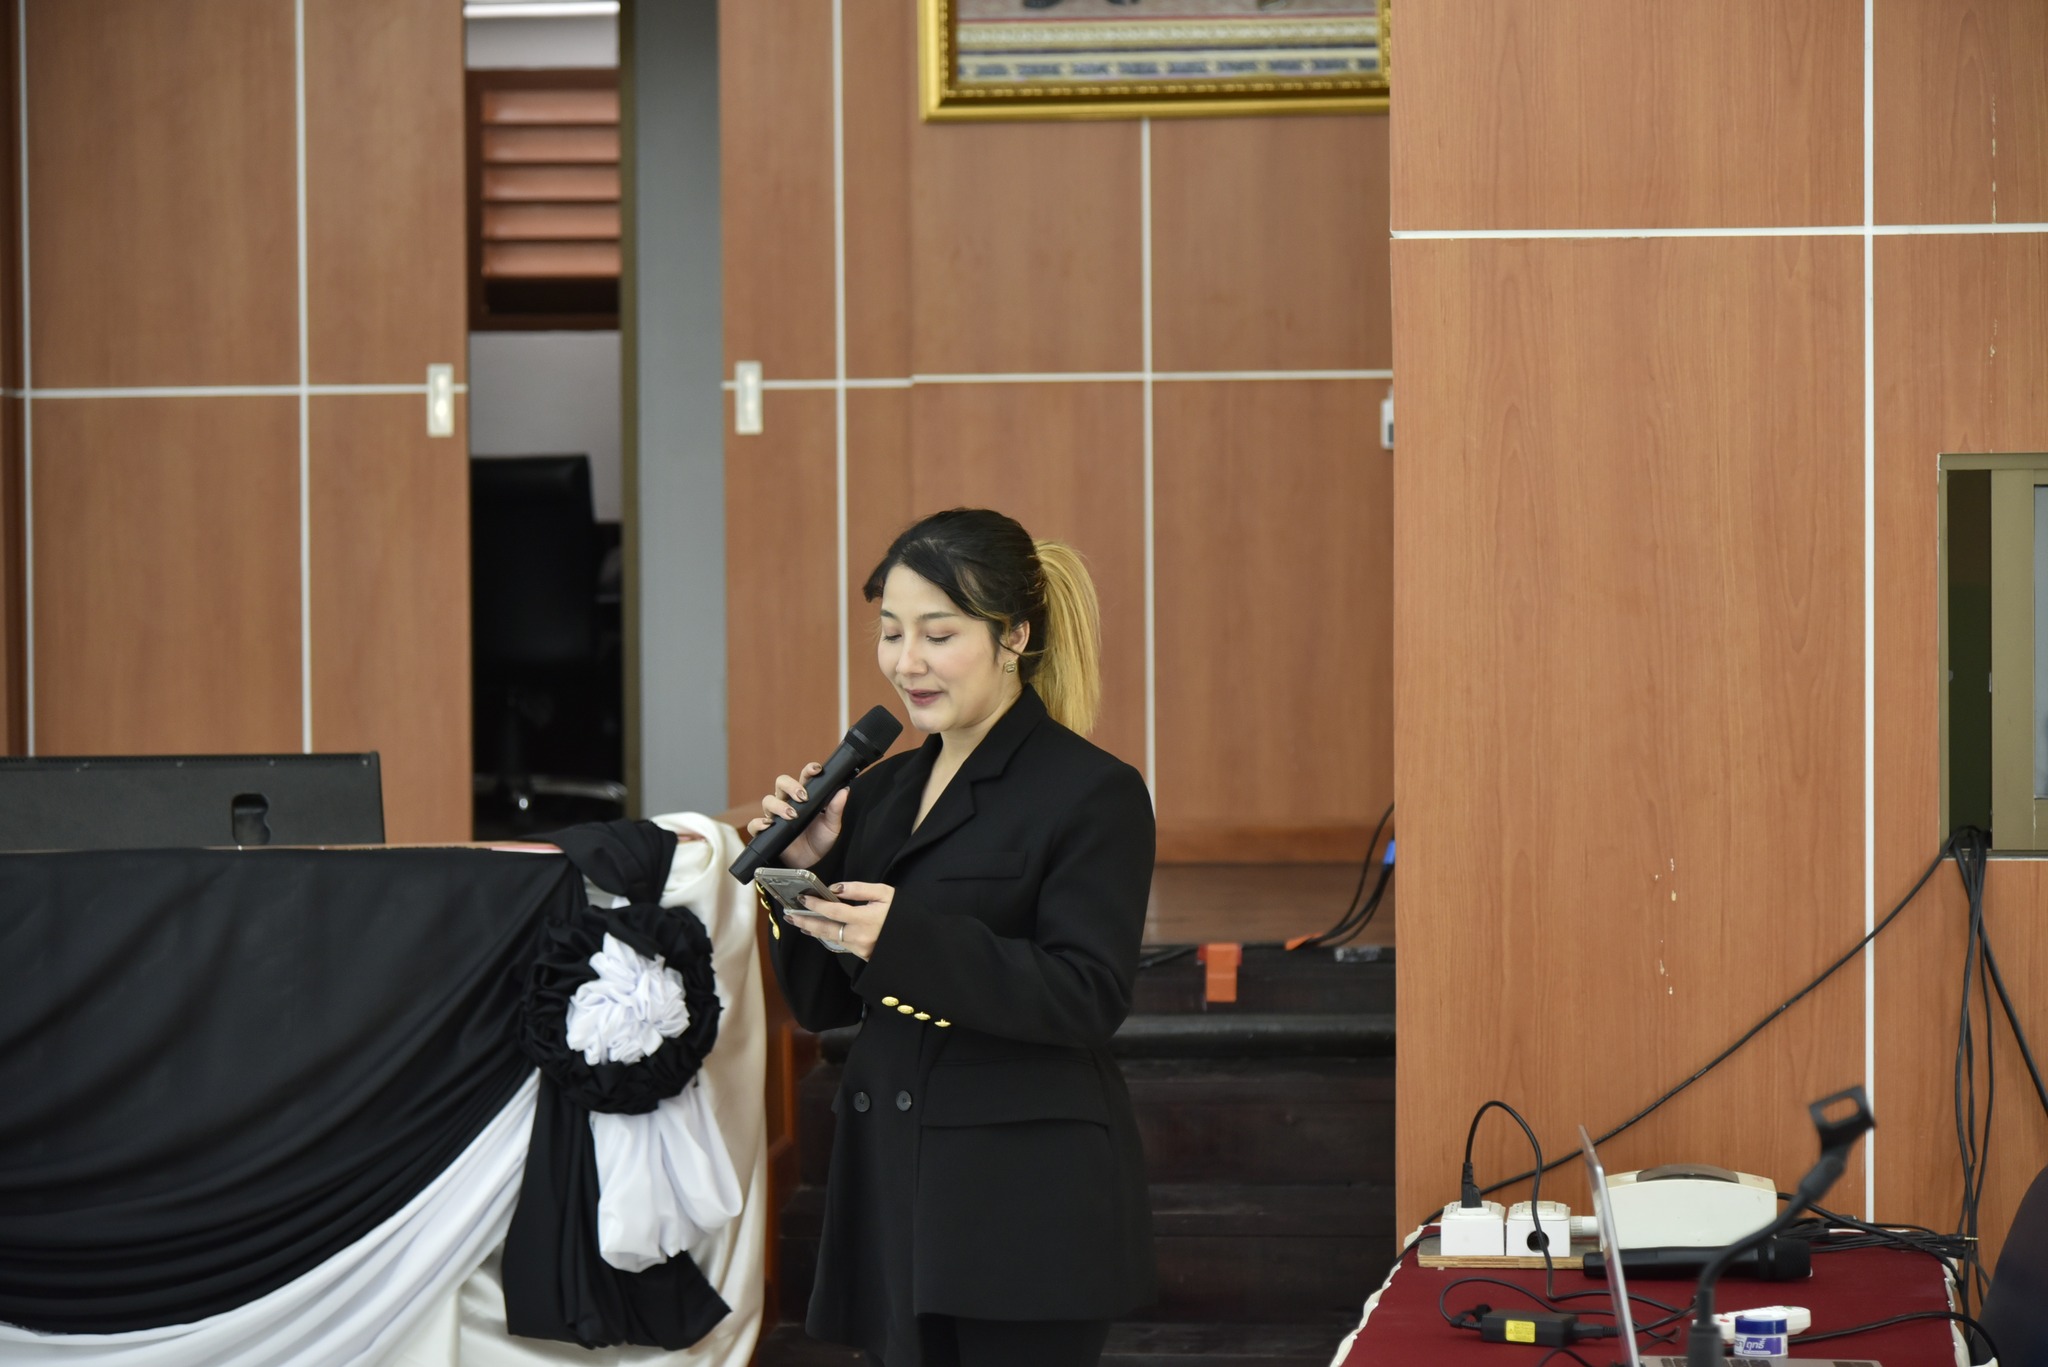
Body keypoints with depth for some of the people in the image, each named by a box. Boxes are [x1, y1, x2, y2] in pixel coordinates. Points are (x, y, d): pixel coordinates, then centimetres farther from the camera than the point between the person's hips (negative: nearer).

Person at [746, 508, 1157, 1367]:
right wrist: (806, 870, -3)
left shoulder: (1092, 794, -6)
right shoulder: (883, 792, 15)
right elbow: (823, 1005, 15)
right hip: (895, 1195, 7)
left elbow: (1090, 996, -16)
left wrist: (906, 938, -25)